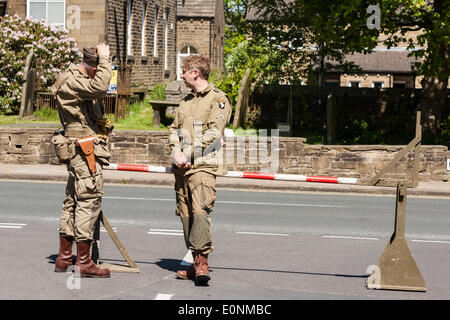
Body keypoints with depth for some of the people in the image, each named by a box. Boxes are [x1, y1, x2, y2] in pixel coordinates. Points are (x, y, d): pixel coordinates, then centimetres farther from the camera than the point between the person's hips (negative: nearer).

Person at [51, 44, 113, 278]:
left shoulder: (79, 80, 18)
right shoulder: (71, 81, -15)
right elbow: (99, 87, -33)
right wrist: (104, 59, -23)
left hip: (83, 151, 11)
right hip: (84, 150, -11)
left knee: (73, 201, 13)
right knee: (89, 200, -9)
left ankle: (64, 257, 20)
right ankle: (84, 262, -7)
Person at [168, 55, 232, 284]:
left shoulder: (218, 99, 0)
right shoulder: (186, 101, 25)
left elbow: (214, 132, -10)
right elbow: (174, 129, 19)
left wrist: (189, 155, -14)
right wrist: (177, 152, -1)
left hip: (203, 165, -8)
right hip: (182, 167, 8)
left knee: (200, 209, -20)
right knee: (186, 213, 5)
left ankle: (202, 261, -26)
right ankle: (195, 264, 10)